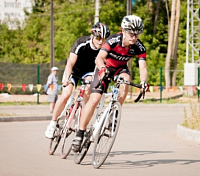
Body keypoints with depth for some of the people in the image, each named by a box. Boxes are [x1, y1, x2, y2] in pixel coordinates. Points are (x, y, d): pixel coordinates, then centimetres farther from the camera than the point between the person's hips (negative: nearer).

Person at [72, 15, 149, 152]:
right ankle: (80, 134, -8)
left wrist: (143, 81, -51)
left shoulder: (139, 47, -22)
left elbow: (143, 67, -30)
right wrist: (102, 68, -63)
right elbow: (99, 58, -41)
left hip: (120, 68, 2)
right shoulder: (113, 40, -31)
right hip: (105, 68, -2)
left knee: (126, 79, -34)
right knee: (94, 100, -16)